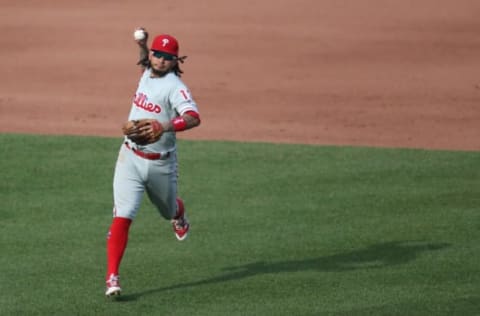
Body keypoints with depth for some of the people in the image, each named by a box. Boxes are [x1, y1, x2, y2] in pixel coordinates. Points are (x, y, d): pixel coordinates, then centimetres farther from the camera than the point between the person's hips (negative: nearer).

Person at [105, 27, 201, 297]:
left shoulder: (174, 86, -18)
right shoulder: (147, 73, 3)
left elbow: (194, 118, -35)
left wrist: (165, 127, -50)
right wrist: (142, 45, 14)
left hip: (161, 163, -3)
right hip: (131, 158, 3)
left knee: (169, 208, 24)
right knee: (123, 217, -12)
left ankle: (179, 218, 63)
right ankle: (112, 277, -17)